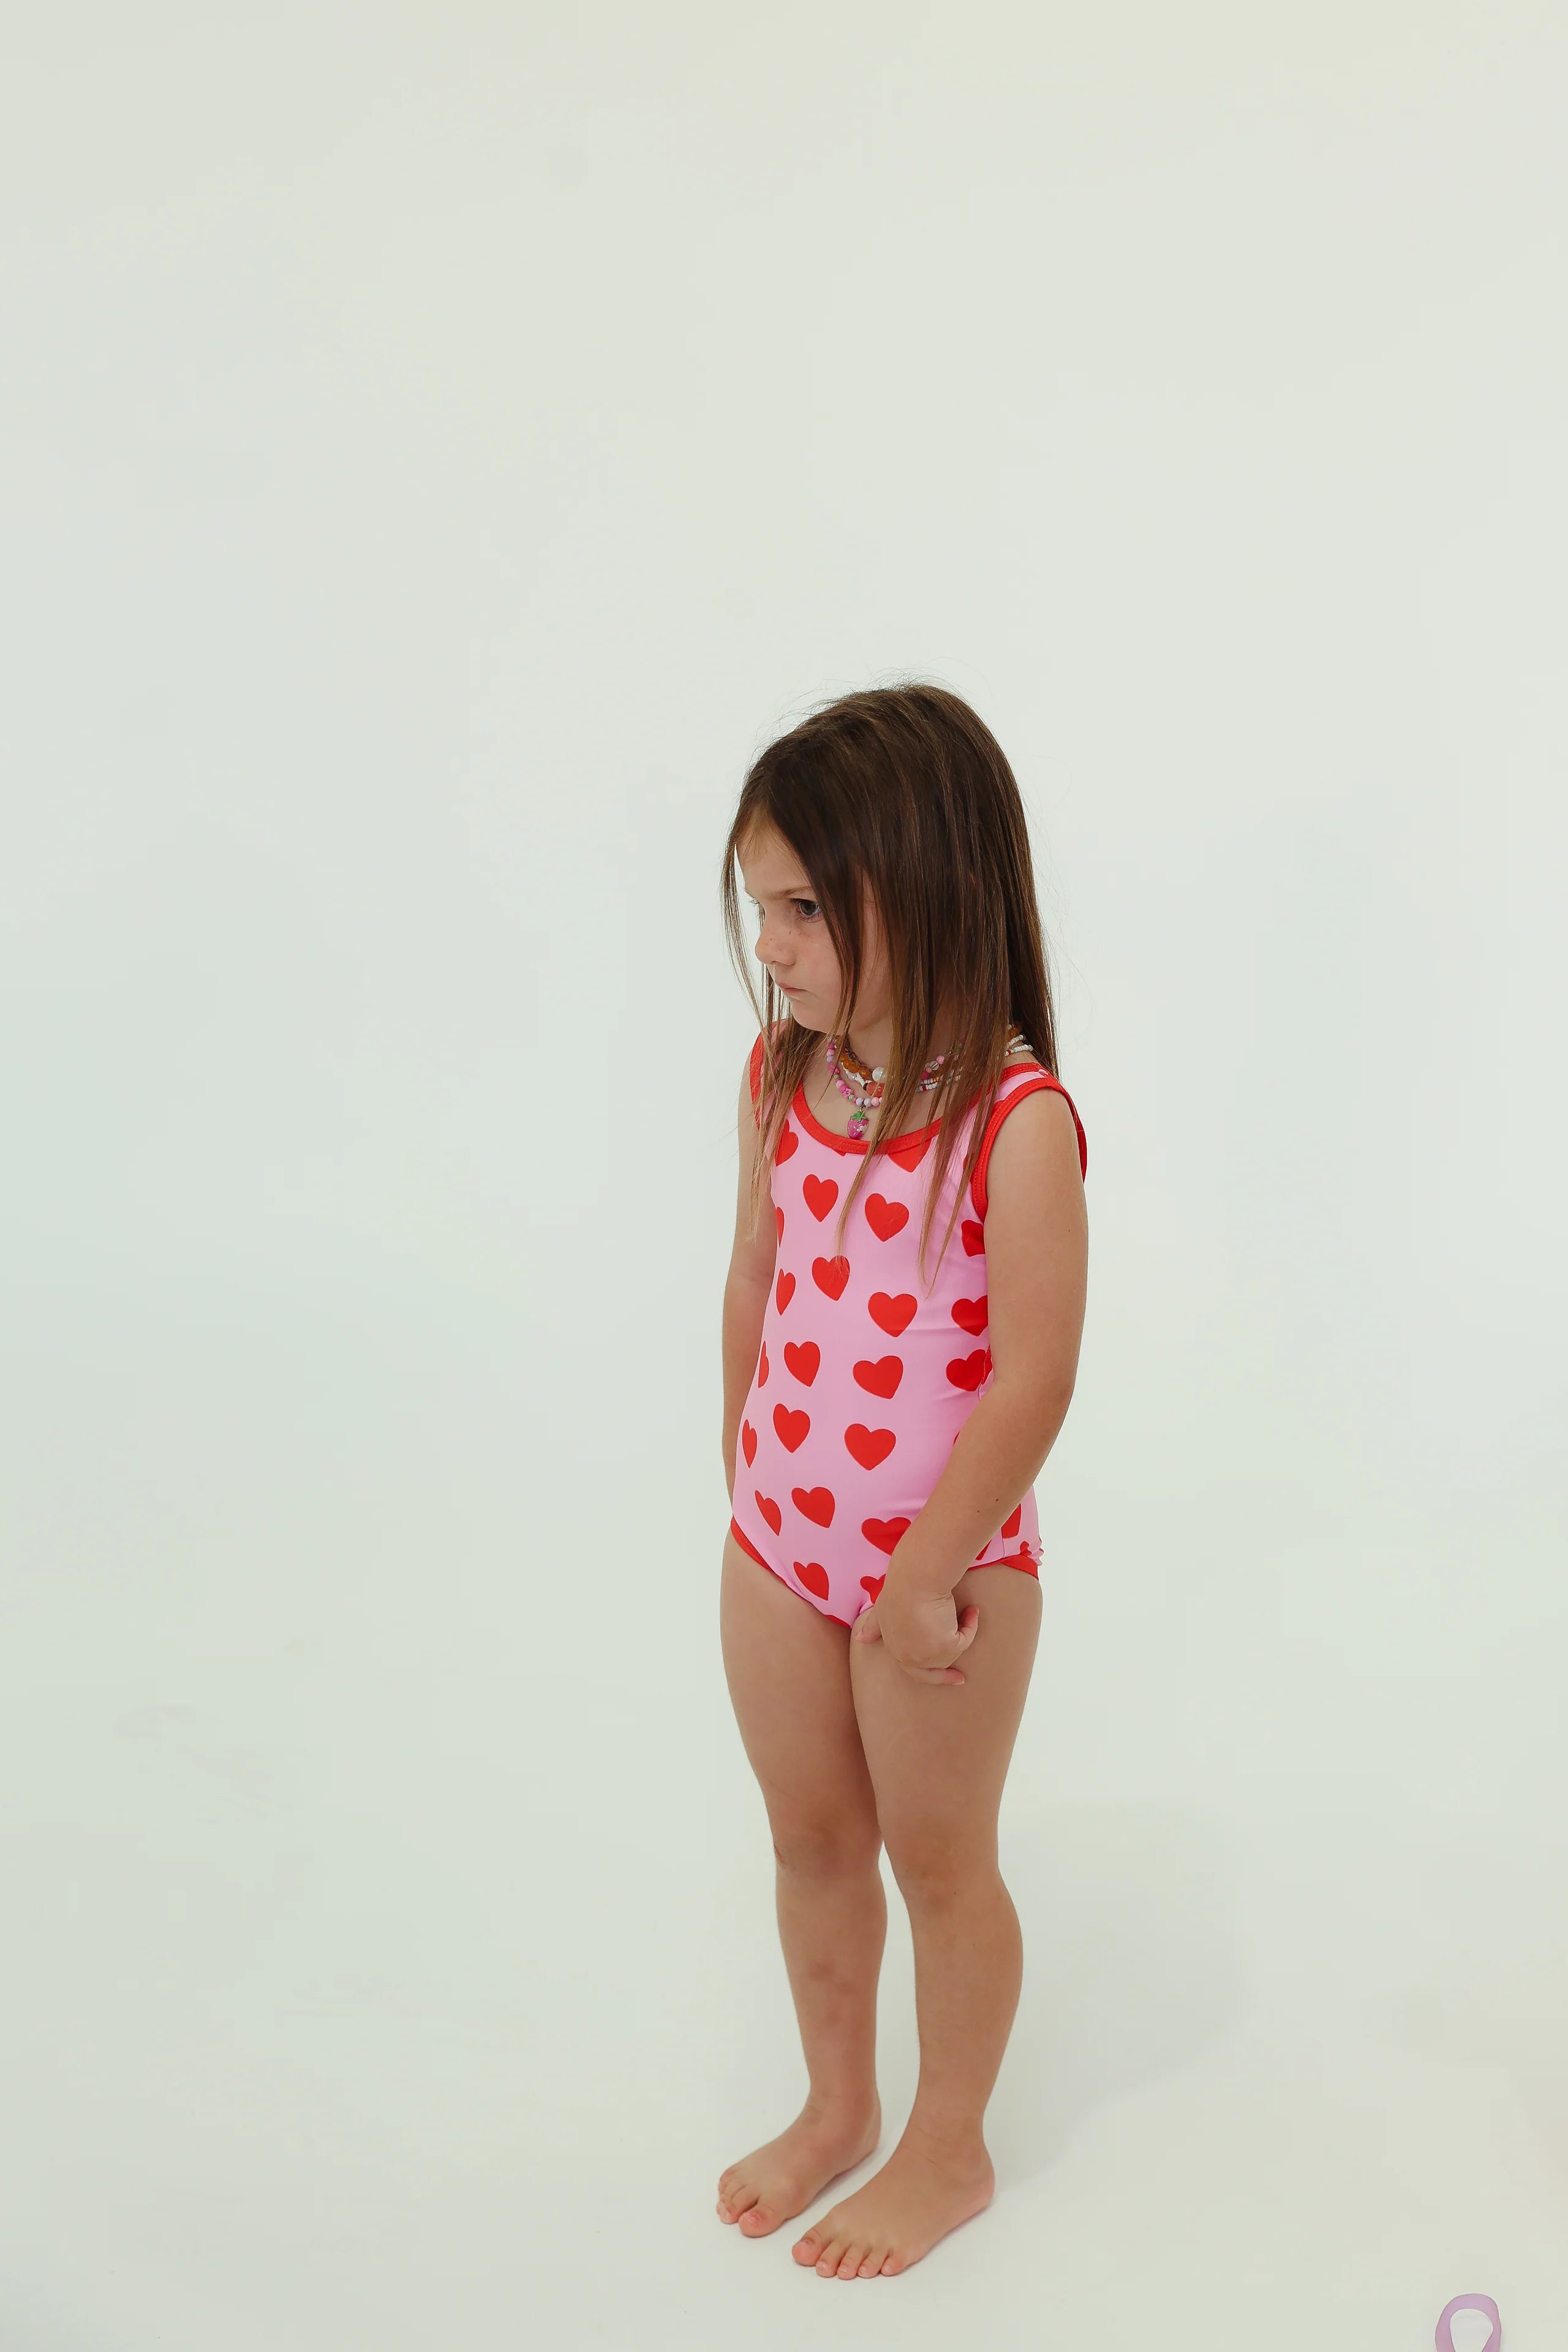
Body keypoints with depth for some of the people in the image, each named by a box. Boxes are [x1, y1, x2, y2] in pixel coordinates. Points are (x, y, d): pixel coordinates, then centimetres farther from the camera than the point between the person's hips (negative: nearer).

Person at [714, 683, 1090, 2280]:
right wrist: (747, 1472, 12)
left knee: (938, 1860, 15)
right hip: (776, 1543, 6)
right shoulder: (780, 1074, -6)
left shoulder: (1014, 1122, -25)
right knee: (810, 1837, 23)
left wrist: (923, 1578, -16)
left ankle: (947, 2151, 40)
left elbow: (1032, 1381, -22)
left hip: (944, 1559, -6)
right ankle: (836, 2109, 48)